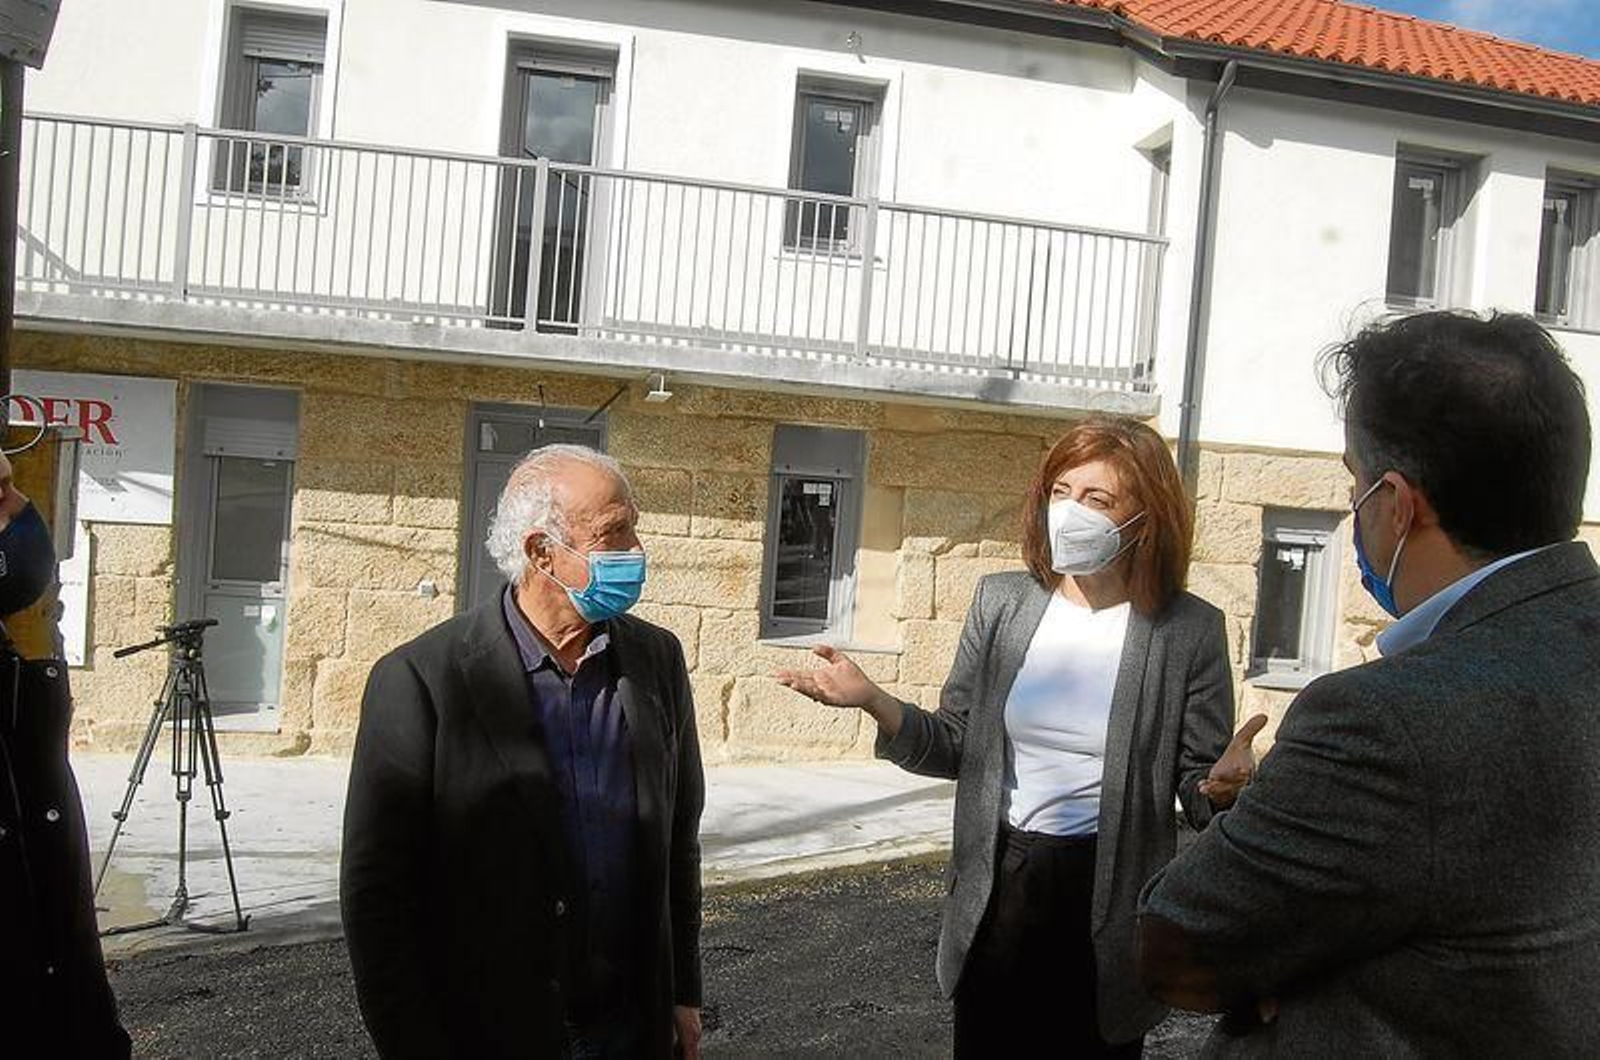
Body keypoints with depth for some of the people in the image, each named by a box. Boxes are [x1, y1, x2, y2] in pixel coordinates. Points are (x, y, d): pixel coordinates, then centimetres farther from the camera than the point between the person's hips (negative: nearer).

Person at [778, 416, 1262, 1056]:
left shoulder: (1189, 631, -10)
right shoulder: (1001, 603, -2)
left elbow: (1199, 789, -3)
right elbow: (958, 746, 3)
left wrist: (1221, 783, -26)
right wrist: (873, 701, -13)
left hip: (1110, 898, -2)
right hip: (997, 888, 3)